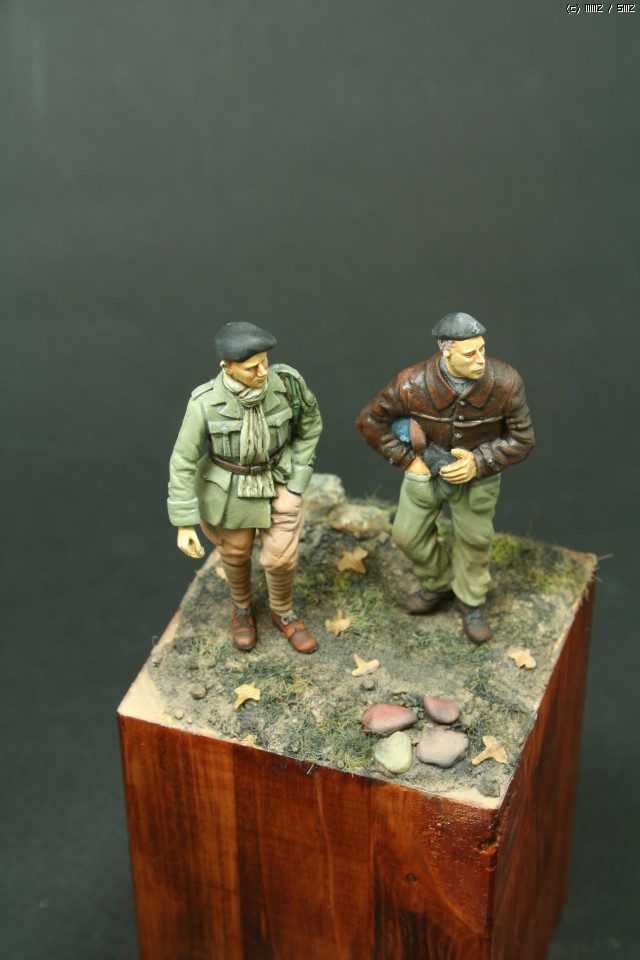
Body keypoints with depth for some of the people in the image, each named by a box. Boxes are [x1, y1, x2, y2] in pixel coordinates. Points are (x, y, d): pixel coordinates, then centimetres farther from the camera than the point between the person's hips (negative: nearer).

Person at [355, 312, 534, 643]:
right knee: (409, 535, 14)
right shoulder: (412, 384, -28)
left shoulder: (505, 382, -27)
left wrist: (479, 463, -25)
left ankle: (471, 602, 41)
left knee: (474, 540, 14)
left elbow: (521, 439, -14)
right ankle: (438, 584, 44)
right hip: (427, 467, 1)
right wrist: (406, 460, -12)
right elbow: (370, 421, -12)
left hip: (477, 472, -1)